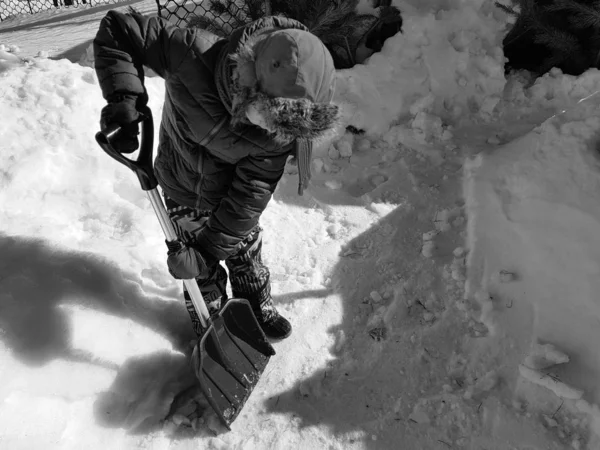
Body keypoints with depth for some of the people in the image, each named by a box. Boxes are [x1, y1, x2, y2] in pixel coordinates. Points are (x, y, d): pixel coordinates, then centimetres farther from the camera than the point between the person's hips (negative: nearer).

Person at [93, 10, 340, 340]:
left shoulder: (280, 121, -28)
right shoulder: (192, 56, -36)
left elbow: (252, 189, -25)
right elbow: (116, 28, -23)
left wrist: (214, 245, -25)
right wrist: (122, 99, -38)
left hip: (231, 189, 2)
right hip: (185, 189, -2)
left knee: (247, 251, 20)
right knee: (202, 272, 11)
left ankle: (258, 308, 49)